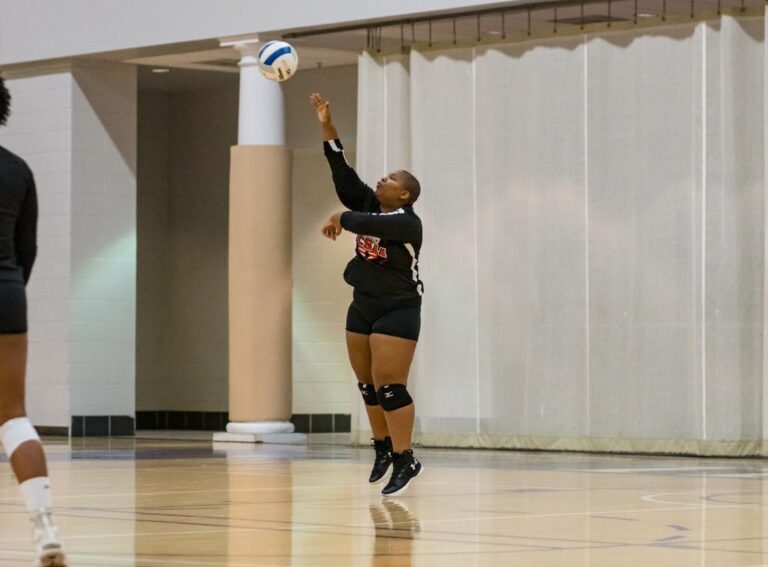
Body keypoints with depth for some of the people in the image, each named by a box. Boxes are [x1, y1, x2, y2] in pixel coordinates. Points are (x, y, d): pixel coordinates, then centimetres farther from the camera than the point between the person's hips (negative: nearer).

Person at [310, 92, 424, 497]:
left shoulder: (407, 222, -16)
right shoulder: (369, 205, 5)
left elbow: (370, 225, -31)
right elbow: (343, 174, 1)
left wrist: (342, 218, -13)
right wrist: (327, 128, -4)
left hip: (397, 312, -8)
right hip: (363, 308, 8)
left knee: (389, 386, -13)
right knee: (368, 385, 12)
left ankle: (405, 460, -10)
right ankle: (383, 449, 26)